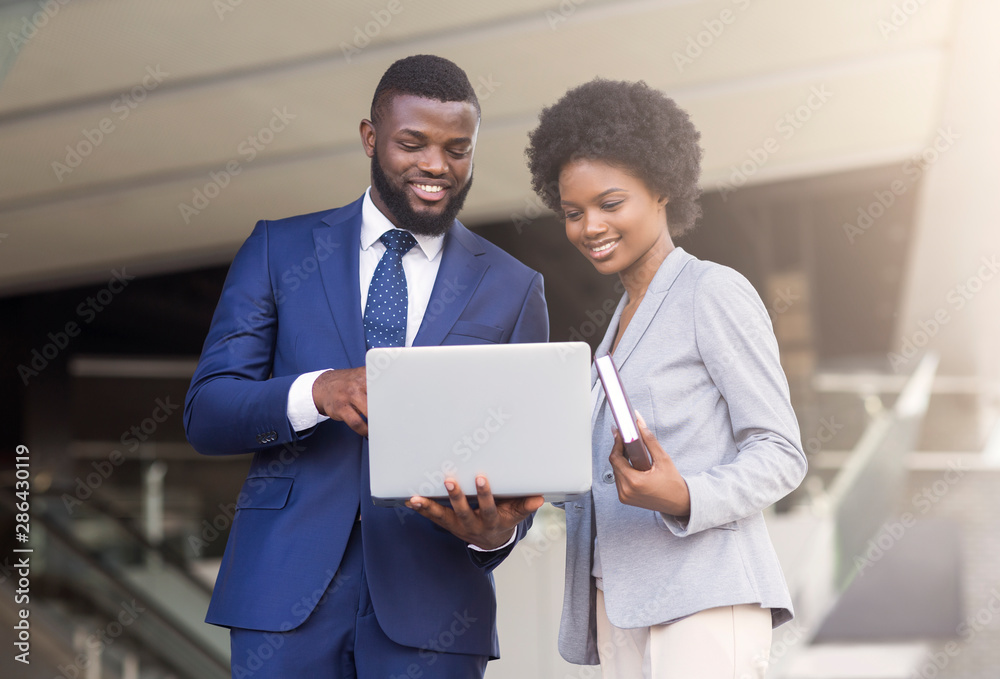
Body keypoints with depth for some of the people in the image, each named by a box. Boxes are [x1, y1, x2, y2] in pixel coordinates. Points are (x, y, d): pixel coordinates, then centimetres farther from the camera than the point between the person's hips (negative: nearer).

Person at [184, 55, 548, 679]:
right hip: (287, 586, 0)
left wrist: (498, 531, -18)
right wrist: (316, 391, -20)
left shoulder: (513, 290, 7)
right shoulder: (279, 249, 6)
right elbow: (205, 414, -1)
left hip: (429, 602, 0)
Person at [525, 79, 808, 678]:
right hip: (620, 600, 7)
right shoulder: (625, 317, 24)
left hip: (703, 603, -7)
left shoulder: (716, 292, -1)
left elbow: (781, 454, -6)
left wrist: (683, 499, -22)